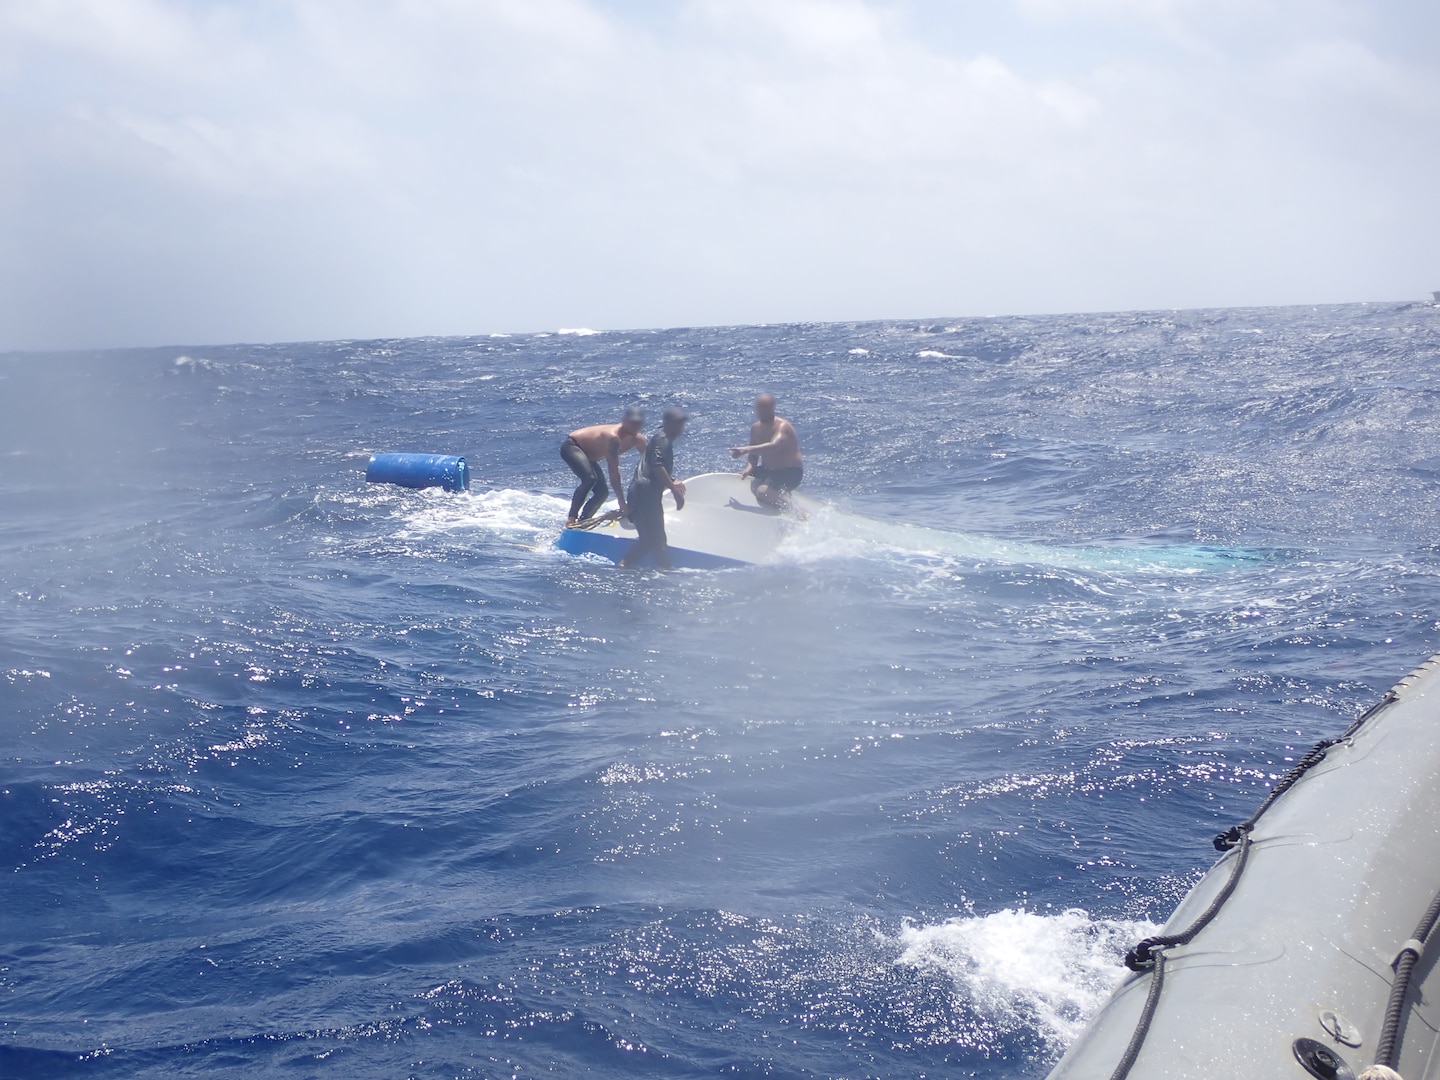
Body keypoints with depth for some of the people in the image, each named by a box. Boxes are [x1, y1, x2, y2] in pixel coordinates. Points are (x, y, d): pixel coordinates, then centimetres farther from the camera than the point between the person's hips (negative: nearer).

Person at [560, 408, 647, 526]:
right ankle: (571, 518, -24)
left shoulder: (638, 439, -14)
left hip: (589, 455, 9)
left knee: (602, 493, 5)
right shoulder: (613, 437, -38)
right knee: (590, 478, -33)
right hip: (571, 446, -9)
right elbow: (614, 473, -38)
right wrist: (622, 504, -37)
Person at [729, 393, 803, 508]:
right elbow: (754, 456, 6)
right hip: (768, 471, 9)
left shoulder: (782, 426, -20)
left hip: (790, 473, -8)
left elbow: (774, 446, -40)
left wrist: (746, 449, -47)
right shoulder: (755, 428, 4)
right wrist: (748, 469, -17)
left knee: (762, 492, -32)